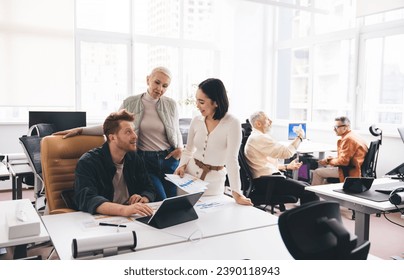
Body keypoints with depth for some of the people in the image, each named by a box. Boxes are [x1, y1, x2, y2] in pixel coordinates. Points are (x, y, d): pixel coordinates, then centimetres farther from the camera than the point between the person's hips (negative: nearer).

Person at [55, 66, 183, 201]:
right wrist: (80, 130, 0)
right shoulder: (130, 103, -2)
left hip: (169, 158, 2)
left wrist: (180, 147, -4)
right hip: (144, 159, -2)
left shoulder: (171, 104, 1)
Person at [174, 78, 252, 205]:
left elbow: (232, 159, -21)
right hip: (190, 173, 4)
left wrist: (236, 192, -25)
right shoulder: (196, 121, -2)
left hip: (214, 180, -3)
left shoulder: (232, 124, -16)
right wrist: (182, 165, -7)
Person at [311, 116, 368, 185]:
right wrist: (332, 159, 7)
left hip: (350, 172, -11)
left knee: (317, 172, -7)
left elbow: (343, 161, -22)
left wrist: (329, 161, -7)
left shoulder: (348, 139, -20)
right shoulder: (351, 136, 13)